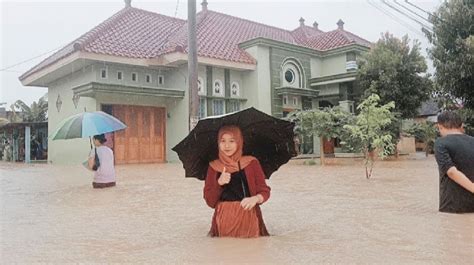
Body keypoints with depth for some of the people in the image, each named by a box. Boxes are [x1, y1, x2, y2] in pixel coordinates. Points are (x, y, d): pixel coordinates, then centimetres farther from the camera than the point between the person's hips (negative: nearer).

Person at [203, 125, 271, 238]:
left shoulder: (252, 163, 0)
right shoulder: (213, 167, 5)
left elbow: (265, 191, 1)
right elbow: (210, 201, 2)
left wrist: (255, 198, -20)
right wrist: (219, 183, -15)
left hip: (248, 218, -1)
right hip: (224, 220, 1)